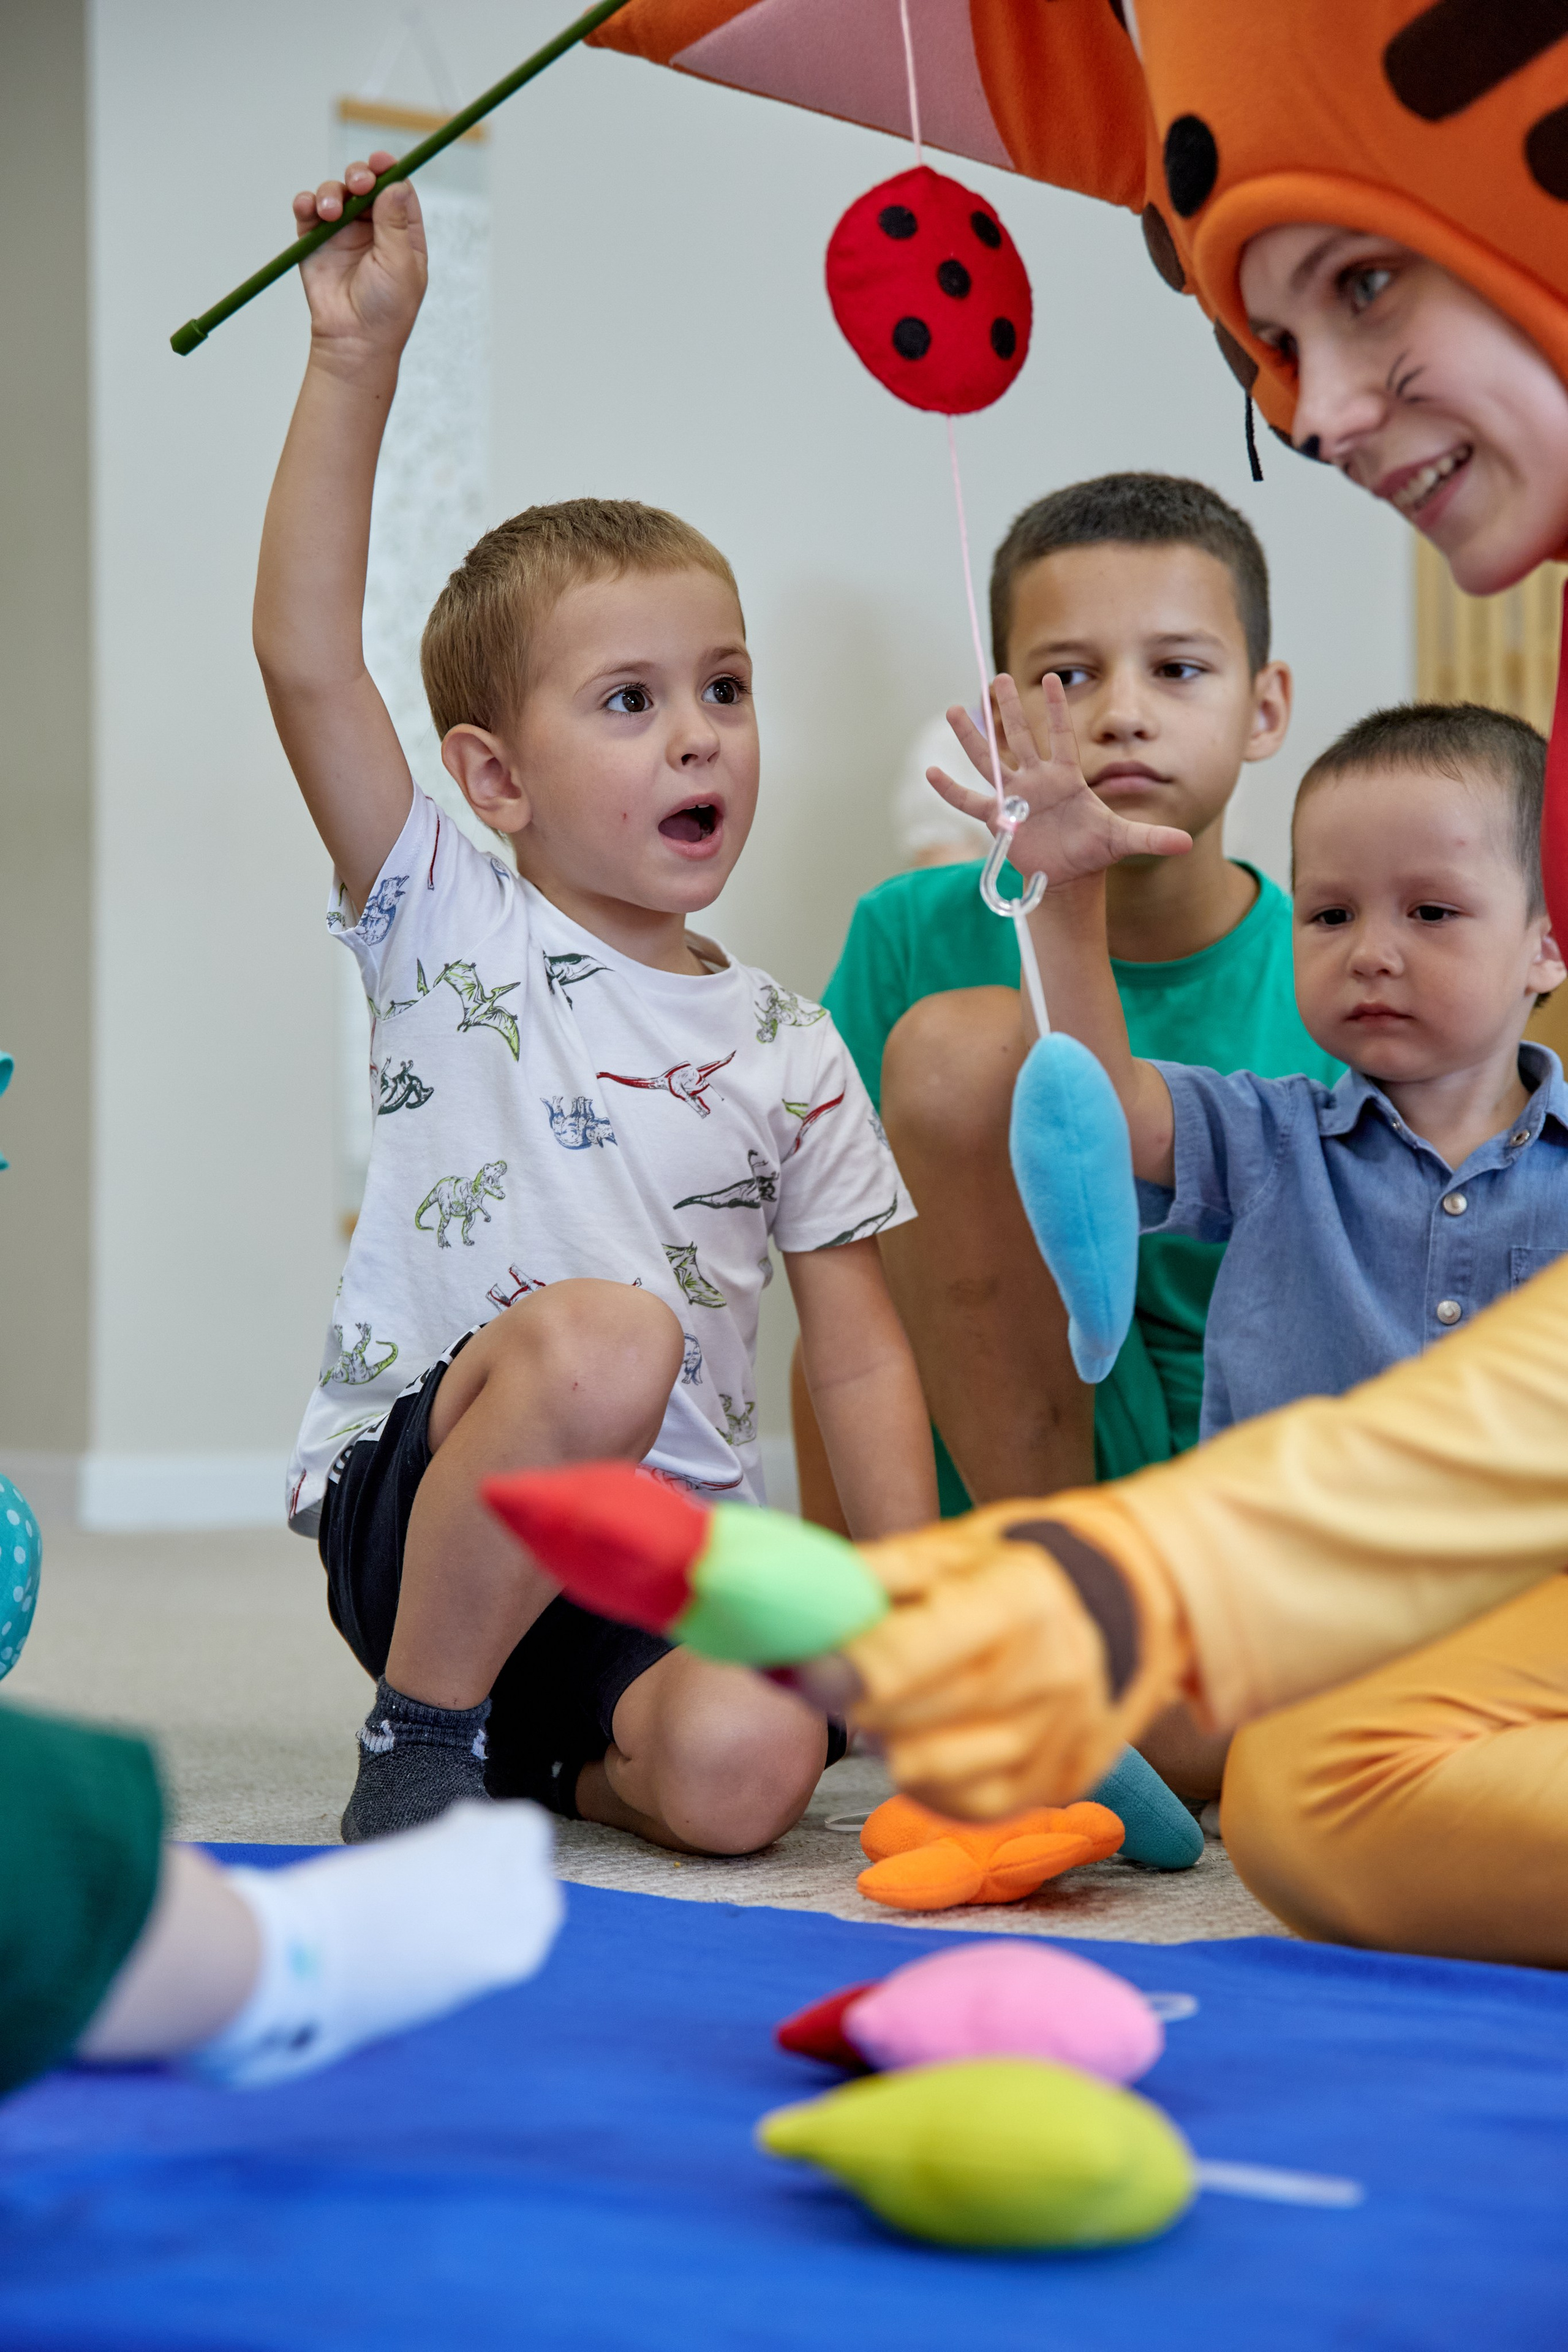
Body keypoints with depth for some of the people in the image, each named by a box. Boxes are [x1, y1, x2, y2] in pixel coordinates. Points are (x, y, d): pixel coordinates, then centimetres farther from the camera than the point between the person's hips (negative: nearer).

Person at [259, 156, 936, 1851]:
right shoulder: (451, 934, 1)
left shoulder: (789, 1051, 10)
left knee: (745, 1768, -29)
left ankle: (554, 1751, 7)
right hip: (419, 1507, -2)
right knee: (606, 1334, -35)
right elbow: (304, 658, -12)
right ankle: (423, 1724, -13)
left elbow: (860, 1359, 9)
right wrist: (356, 360, -18)